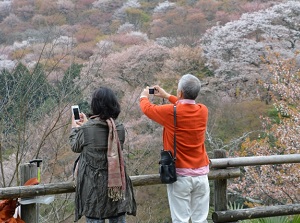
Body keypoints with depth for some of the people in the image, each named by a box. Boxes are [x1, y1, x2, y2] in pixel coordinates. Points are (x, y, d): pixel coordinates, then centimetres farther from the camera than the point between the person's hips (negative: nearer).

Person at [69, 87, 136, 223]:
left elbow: (75, 147, 5)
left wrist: (75, 128, 23)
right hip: (117, 185, 3)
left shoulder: (86, 130, -13)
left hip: (93, 185, -3)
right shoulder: (119, 129, -2)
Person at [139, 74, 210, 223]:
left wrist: (144, 96, 29)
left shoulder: (170, 112, -12)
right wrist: (167, 96, 32)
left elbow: (147, 108, 7)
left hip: (180, 174, -4)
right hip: (201, 174, 4)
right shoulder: (203, 111, 0)